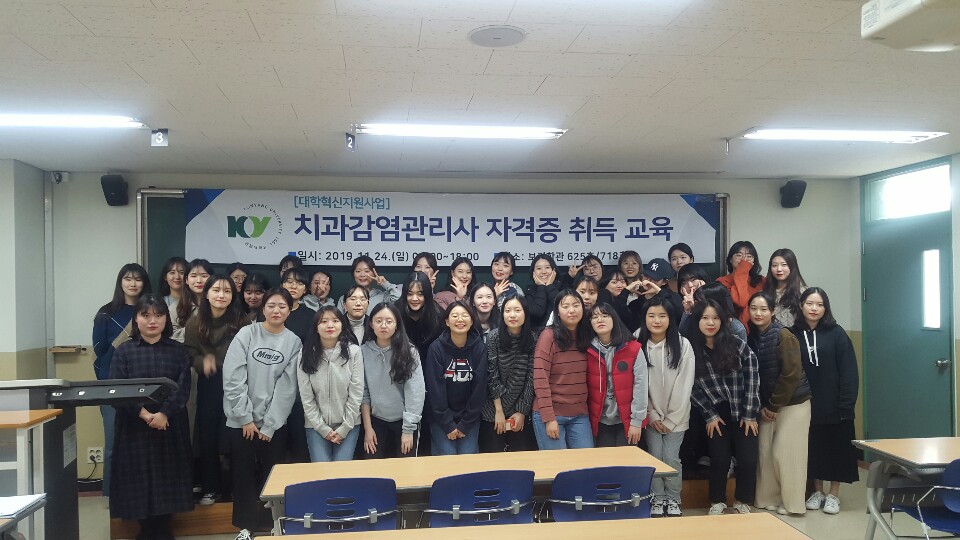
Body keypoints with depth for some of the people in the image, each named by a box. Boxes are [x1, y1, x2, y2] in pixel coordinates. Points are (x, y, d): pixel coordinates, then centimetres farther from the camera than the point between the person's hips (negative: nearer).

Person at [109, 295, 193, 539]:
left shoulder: (178, 351, 4)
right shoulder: (124, 351, 2)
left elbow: (182, 389, -5)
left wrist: (164, 414, -20)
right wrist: (144, 414, -18)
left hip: (170, 427, 1)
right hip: (134, 427, 0)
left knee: (167, 476, 4)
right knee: (138, 477, 3)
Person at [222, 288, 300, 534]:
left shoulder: (294, 342, -1)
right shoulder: (247, 333, -5)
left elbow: (287, 388, -4)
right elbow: (233, 378, -9)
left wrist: (269, 425, -7)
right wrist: (245, 418, -11)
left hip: (274, 423, 1)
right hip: (241, 420, -1)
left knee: (271, 475, 7)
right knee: (243, 474, 8)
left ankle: (268, 525, 24)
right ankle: (245, 526, 26)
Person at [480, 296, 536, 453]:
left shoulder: (532, 340, -3)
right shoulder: (494, 337, -8)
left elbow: (531, 378, -2)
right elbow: (492, 375, -9)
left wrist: (522, 412, -6)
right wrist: (499, 411, -10)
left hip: (521, 410, 2)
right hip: (493, 411, -2)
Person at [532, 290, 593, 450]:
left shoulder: (586, 336, 7)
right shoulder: (549, 335, -9)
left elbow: (587, 378, 12)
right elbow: (540, 379, -13)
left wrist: (589, 410, 4)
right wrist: (549, 418, -16)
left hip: (579, 415, 5)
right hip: (550, 415, -5)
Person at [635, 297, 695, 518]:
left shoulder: (683, 344, -8)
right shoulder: (638, 345, -6)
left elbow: (685, 384, -8)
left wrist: (671, 419, -8)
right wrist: (652, 415, -6)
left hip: (676, 416, -1)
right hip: (650, 416, 1)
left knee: (671, 458, -3)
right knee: (654, 457, 1)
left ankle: (673, 500, 18)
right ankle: (657, 499, 20)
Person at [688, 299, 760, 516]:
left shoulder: (737, 345, -9)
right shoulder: (691, 350, -9)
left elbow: (752, 380, -6)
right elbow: (693, 388, -4)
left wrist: (749, 414, -7)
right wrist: (710, 415, -5)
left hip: (743, 412, 0)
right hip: (716, 414, 0)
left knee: (748, 459, -2)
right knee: (719, 459, -1)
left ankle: (742, 501, 21)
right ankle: (717, 501, 22)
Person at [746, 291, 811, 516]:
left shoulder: (784, 336, -15)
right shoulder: (751, 339, 3)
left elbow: (791, 375, -17)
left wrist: (774, 405, -13)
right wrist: (762, 406, 1)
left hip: (793, 403, -6)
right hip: (767, 405, 6)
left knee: (785, 453, -3)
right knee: (765, 452, 4)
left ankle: (792, 503, 11)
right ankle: (769, 499, 17)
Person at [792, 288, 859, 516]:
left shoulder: (837, 334, -7)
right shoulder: (793, 334, -1)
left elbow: (849, 373, -9)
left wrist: (846, 405, -14)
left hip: (834, 405, -2)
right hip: (806, 405, 2)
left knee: (836, 448, 7)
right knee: (813, 448, 11)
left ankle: (833, 494, 21)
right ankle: (817, 491, 26)